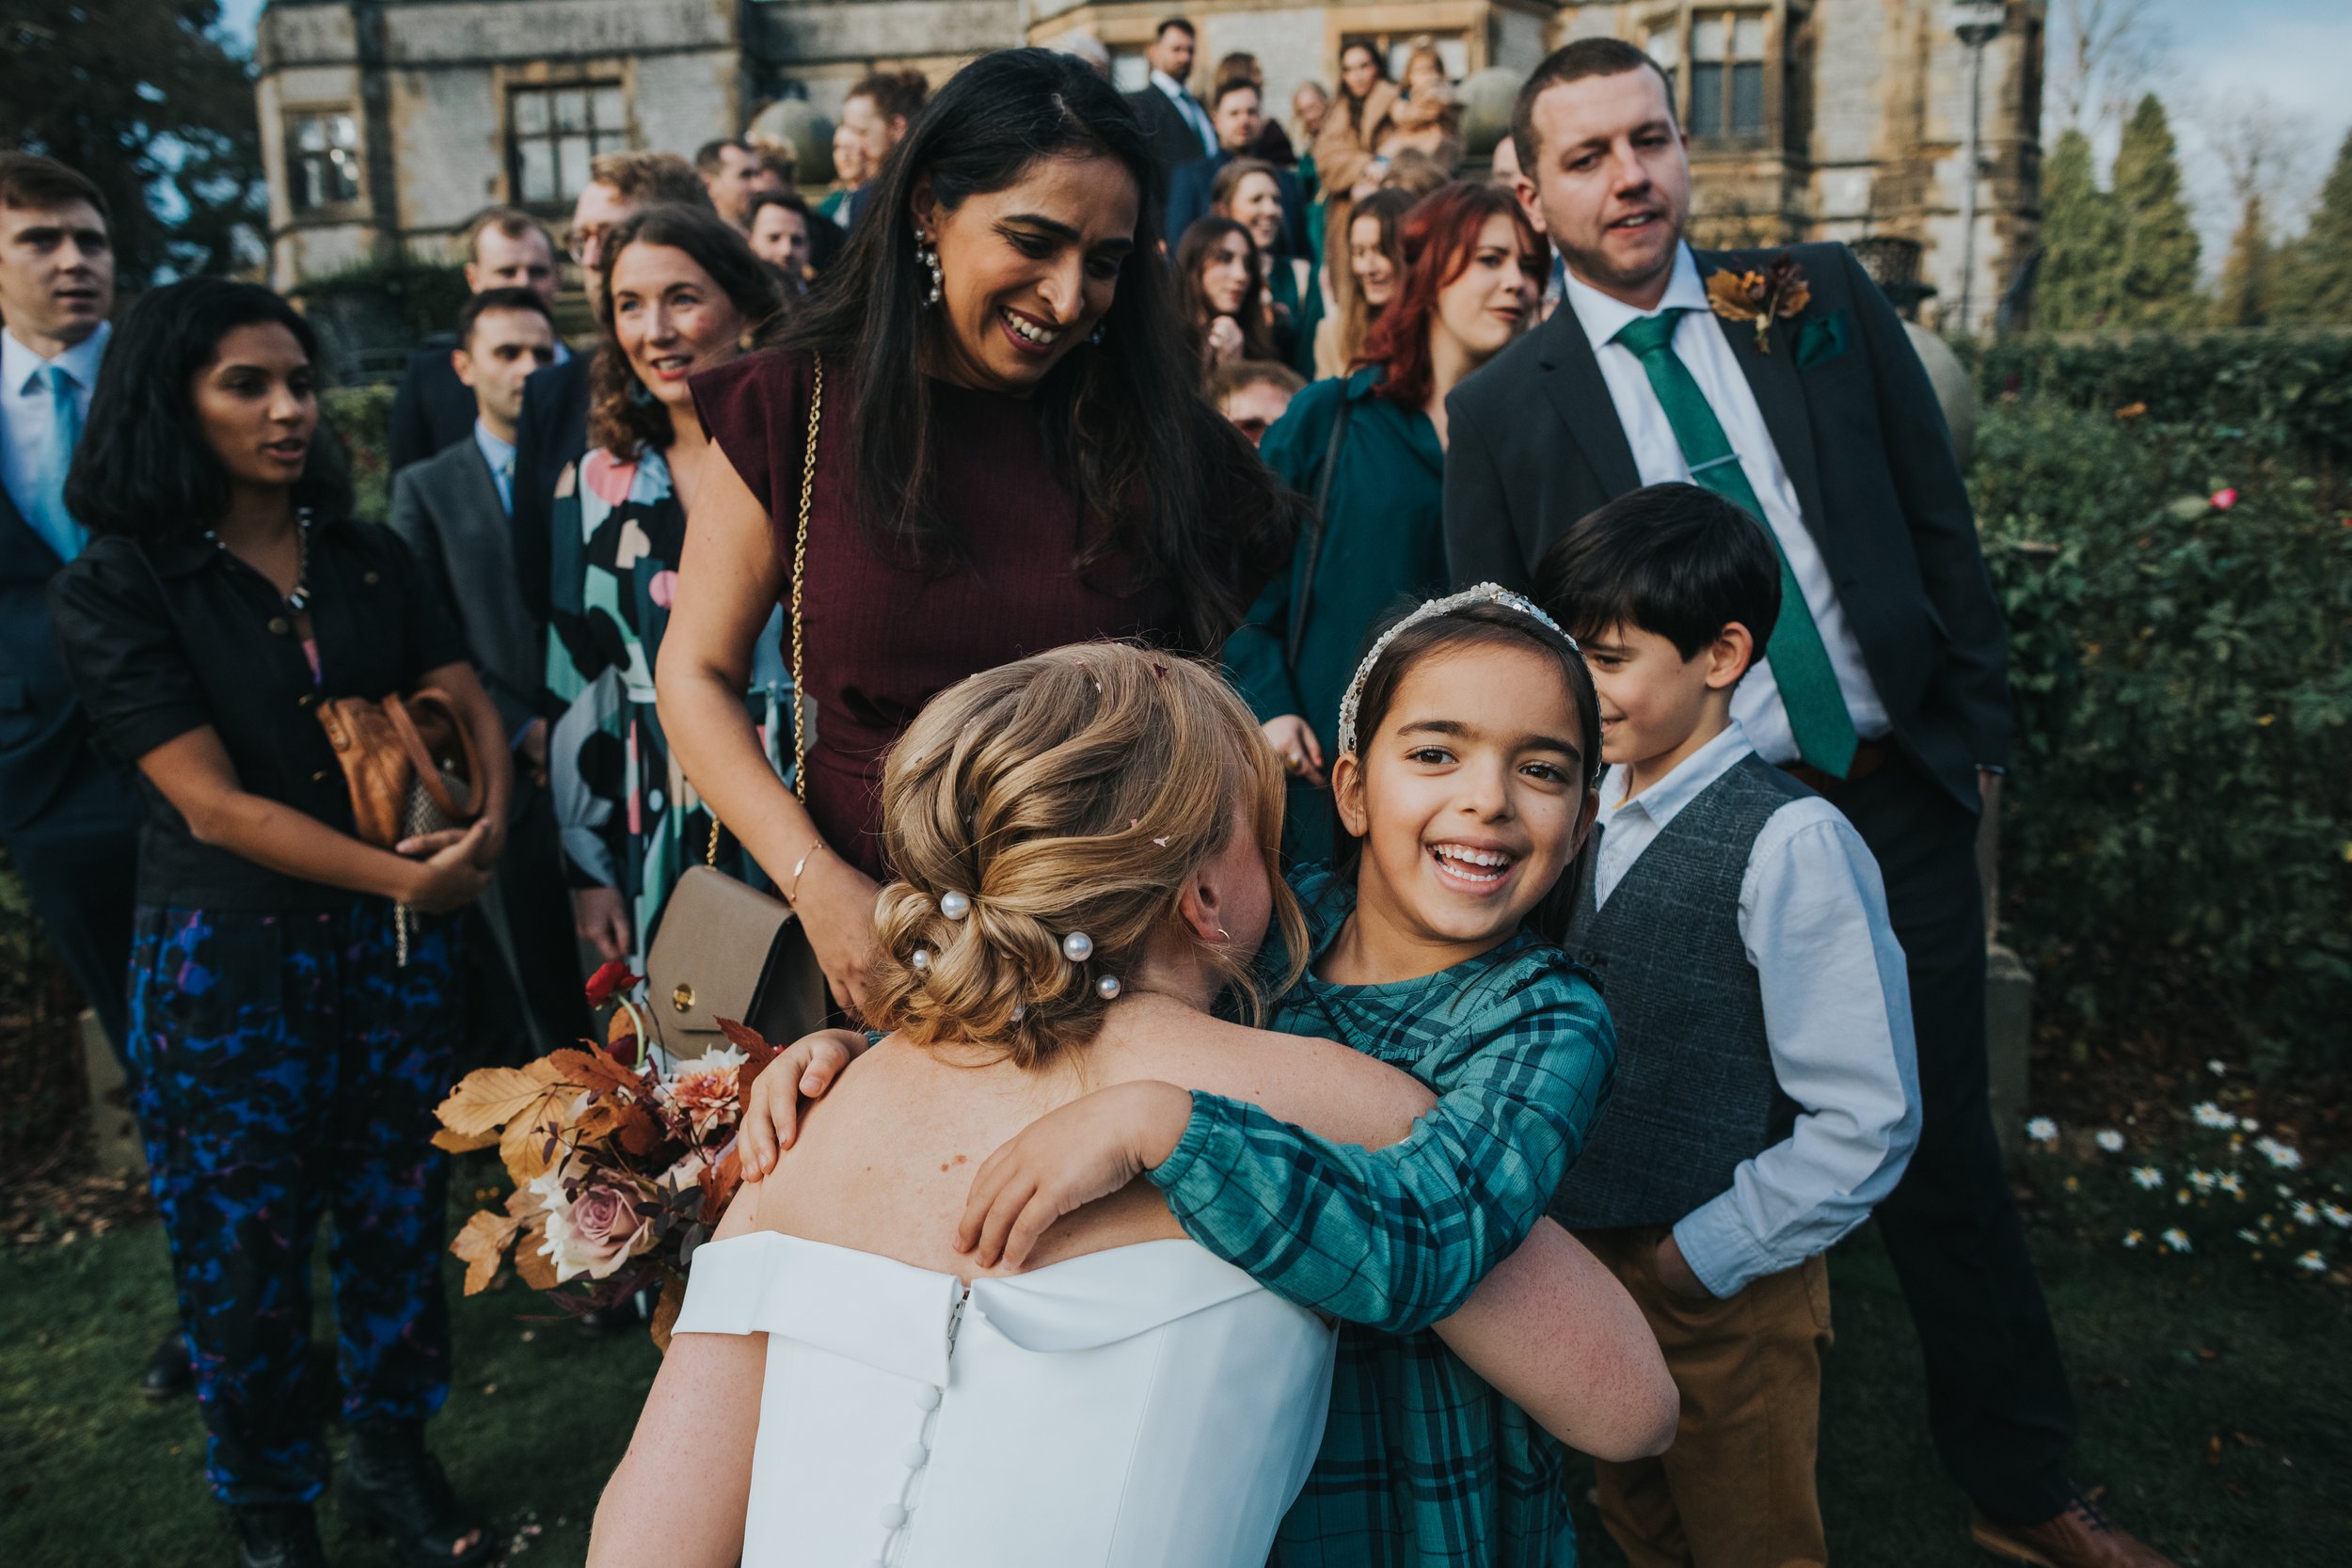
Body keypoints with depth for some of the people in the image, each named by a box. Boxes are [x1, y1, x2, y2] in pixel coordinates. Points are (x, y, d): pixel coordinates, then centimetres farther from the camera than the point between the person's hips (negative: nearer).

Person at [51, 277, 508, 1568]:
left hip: (393, 943, 4)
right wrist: (405, 878, -21)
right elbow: (212, 800, -15)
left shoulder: (370, 558, 5)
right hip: (227, 960, -3)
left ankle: (393, 1456, 34)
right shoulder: (115, 589, -9)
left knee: (398, 1210, 12)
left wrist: (486, 825, -16)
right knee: (244, 1242, 10)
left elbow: (469, 707, 4)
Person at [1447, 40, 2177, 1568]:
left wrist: (1978, 722, 3)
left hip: (1903, 805, 3)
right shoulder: (1505, 407, -4)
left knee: (1948, 1154, 15)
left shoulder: (1824, 295, 3)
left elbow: (1938, 518, 6)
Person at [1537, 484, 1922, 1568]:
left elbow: (1868, 1124, -19)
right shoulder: (1581, 807, -1)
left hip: (1723, 1286, -6)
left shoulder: (1790, 844, -21)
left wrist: (1697, 1258, -16)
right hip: (1581, 1253, 6)